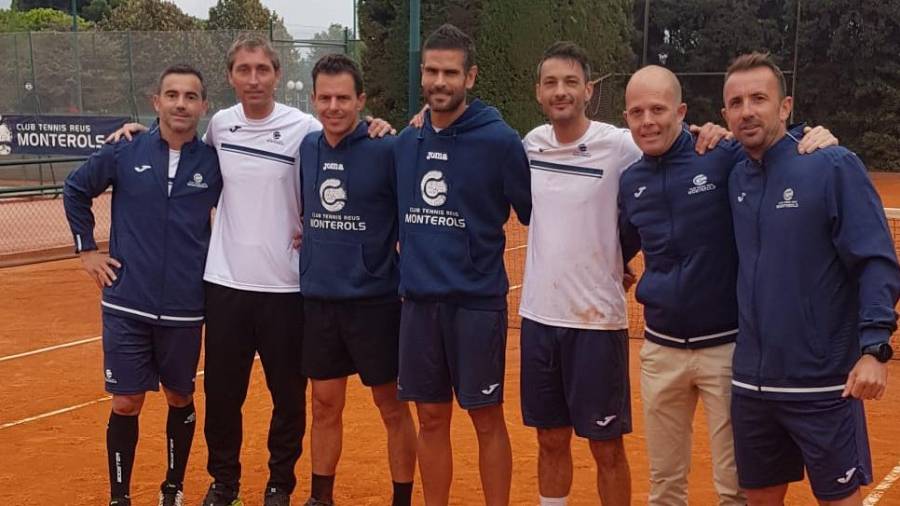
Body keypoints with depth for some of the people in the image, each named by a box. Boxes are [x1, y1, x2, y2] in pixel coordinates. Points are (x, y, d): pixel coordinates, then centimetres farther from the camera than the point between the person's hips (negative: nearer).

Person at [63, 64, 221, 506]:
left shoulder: (214, 163, -3)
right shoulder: (123, 153, -3)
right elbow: (75, 190, 12)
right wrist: (86, 249, 8)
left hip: (185, 309, 1)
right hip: (127, 306, -1)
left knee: (180, 399, 13)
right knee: (126, 403, 4)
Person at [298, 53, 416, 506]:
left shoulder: (386, 150, -11)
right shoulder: (308, 147, 5)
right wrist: (309, 237, 12)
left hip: (374, 299, -4)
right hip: (318, 299, 5)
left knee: (392, 405, 6)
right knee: (325, 403, 13)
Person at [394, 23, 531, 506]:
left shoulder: (499, 140, -9)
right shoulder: (406, 142, 7)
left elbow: (534, 213, -3)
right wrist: (415, 264, 14)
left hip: (477, 301, -4)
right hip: (418, 301, 4)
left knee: (486, 418, 4)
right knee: (431, 419, 12)